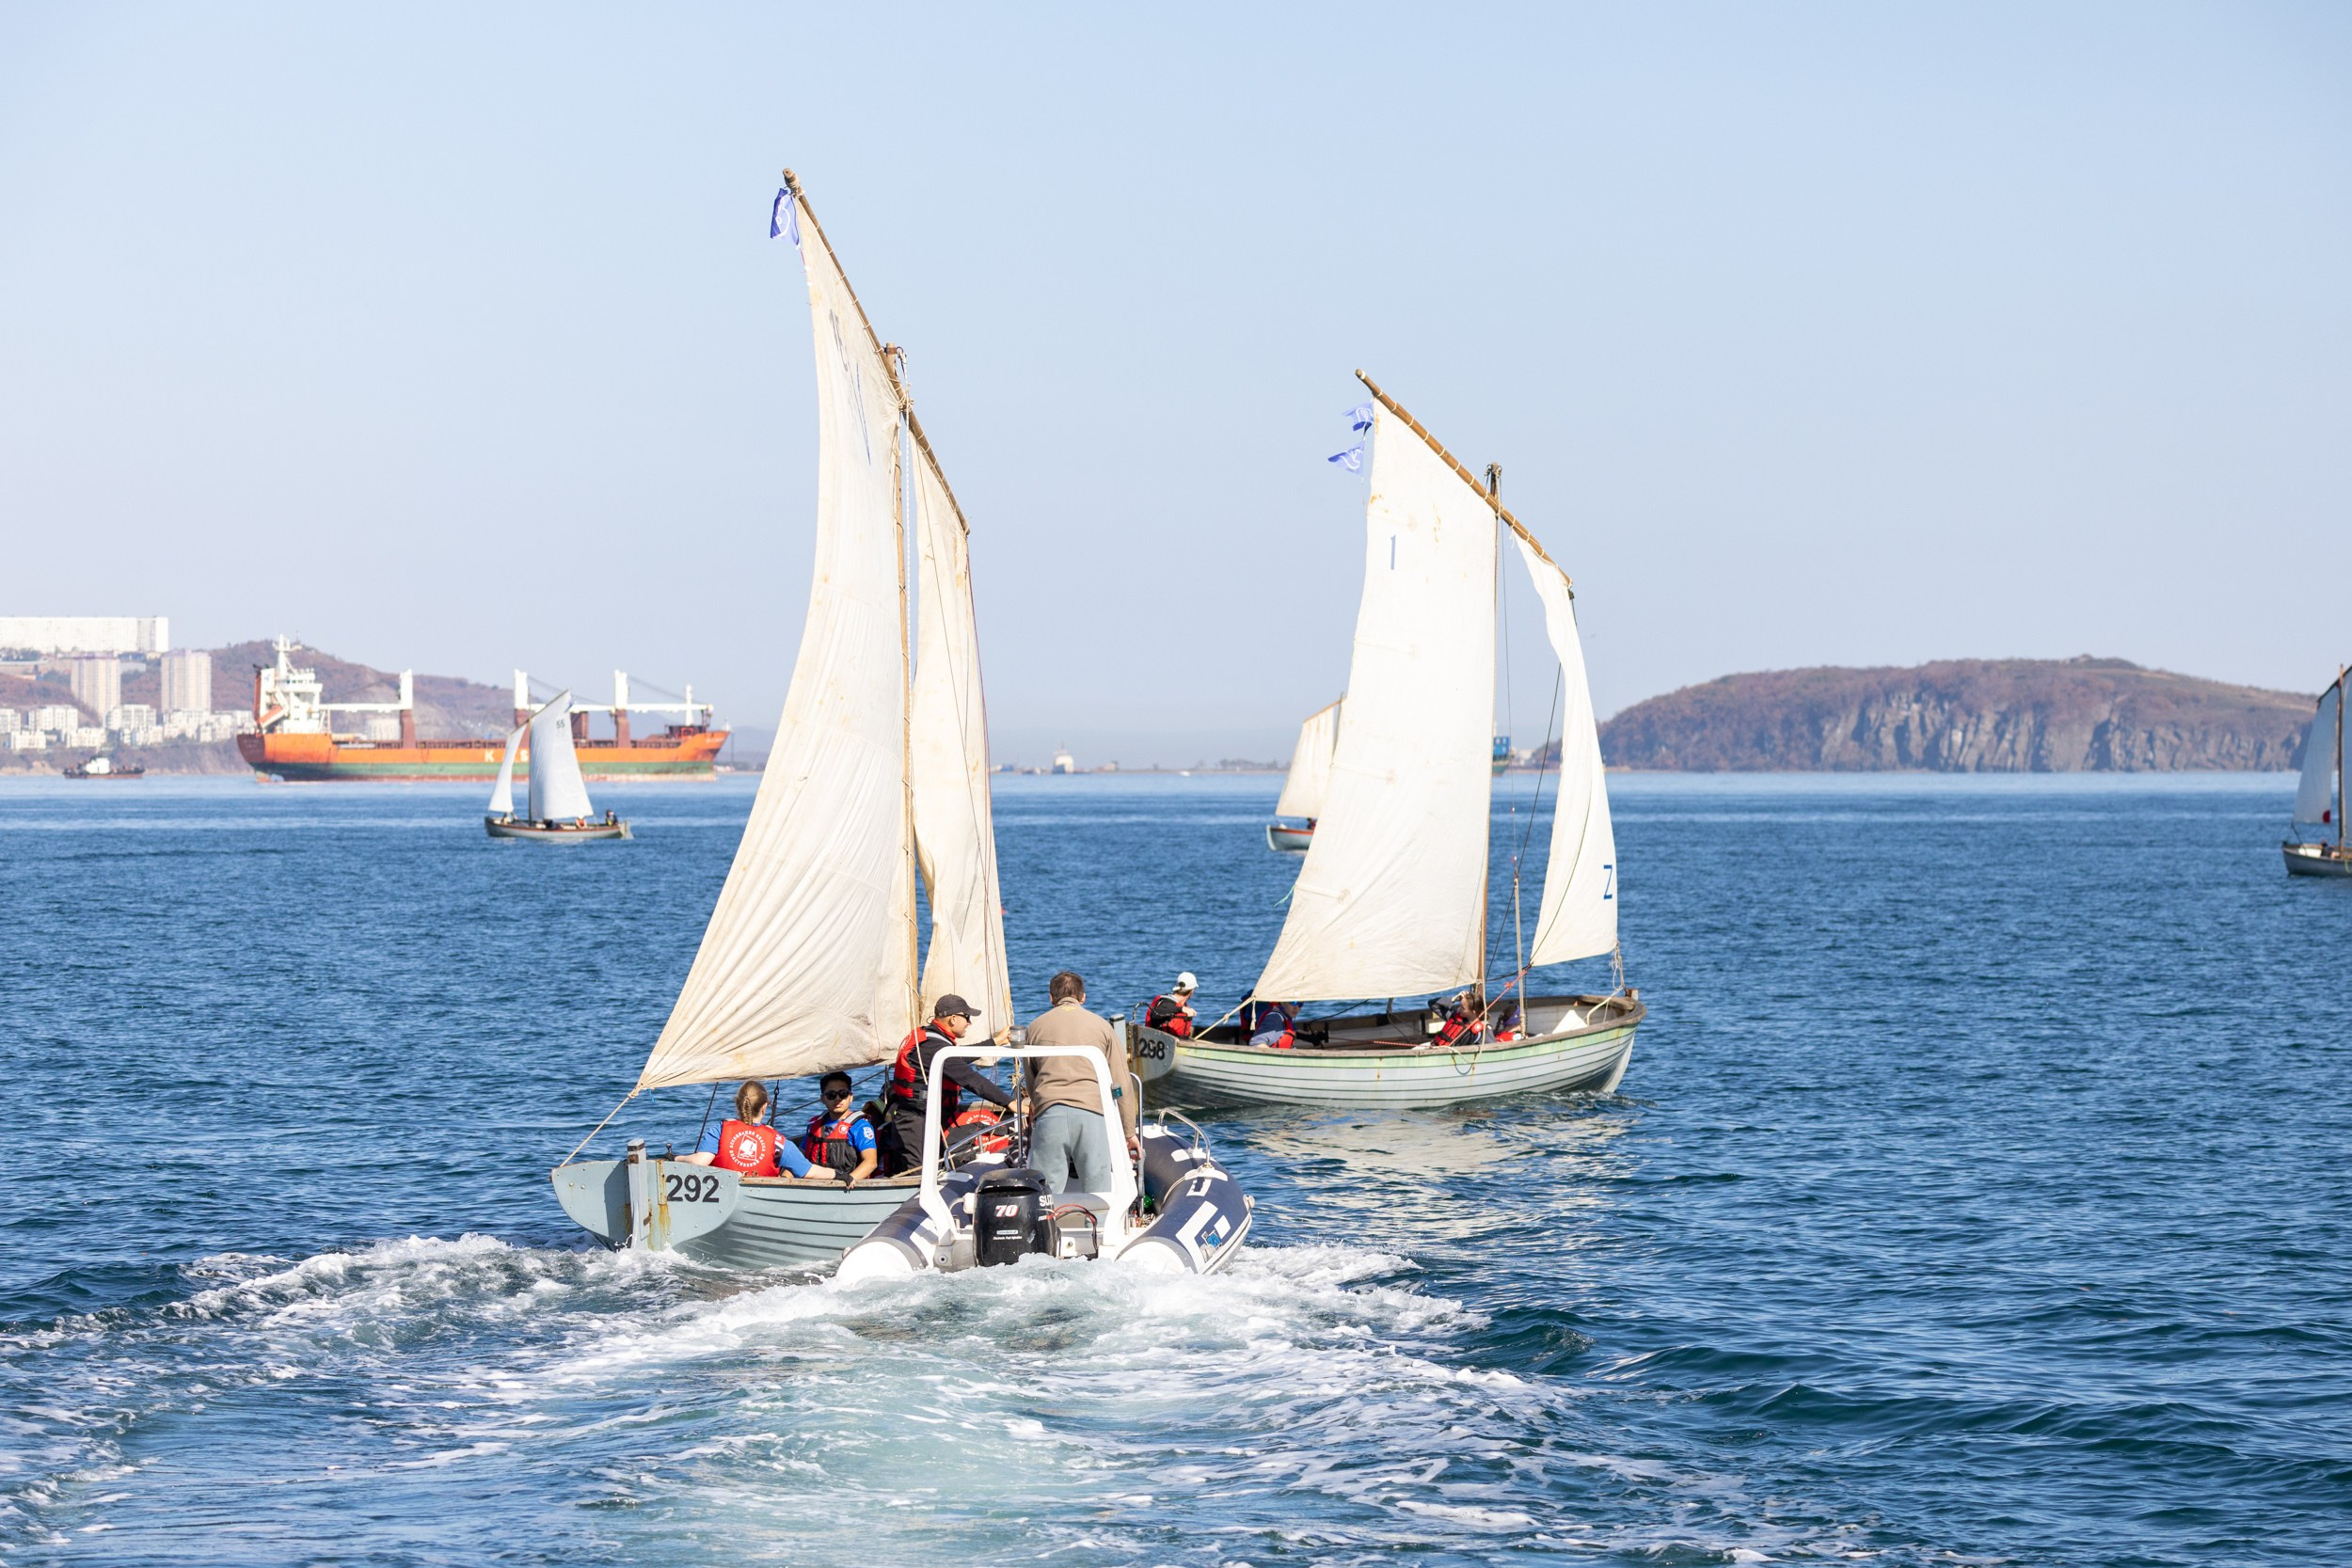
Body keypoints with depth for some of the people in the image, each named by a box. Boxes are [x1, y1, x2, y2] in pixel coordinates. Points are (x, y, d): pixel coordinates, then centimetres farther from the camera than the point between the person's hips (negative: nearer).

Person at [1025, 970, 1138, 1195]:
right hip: (1092, 1112, -1)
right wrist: (1129, 1133, 17)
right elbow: (1121, 1085, 13)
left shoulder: (1036, 1027, 19)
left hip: (1049, 1112, 1)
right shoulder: (1100, 1026, 15)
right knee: (1099, 1197, -2)